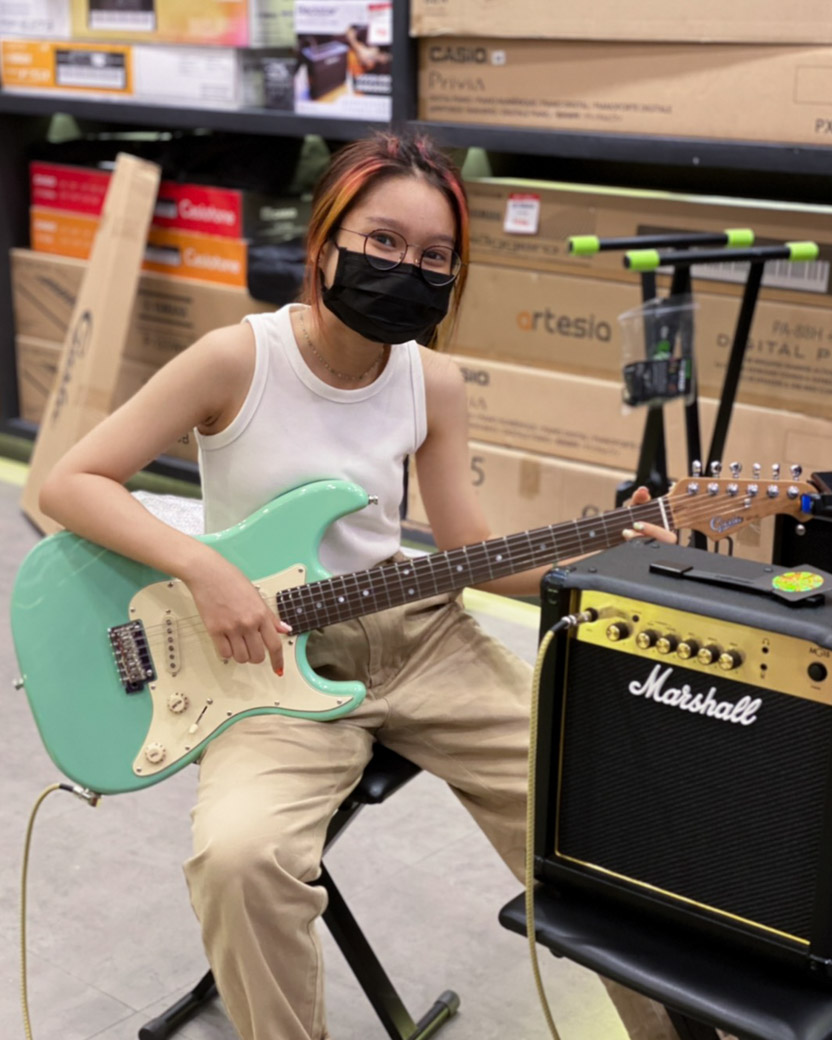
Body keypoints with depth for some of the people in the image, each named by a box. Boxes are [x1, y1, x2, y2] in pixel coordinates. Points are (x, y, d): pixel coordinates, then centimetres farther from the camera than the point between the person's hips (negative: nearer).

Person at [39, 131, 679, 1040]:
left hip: (416, 635, 4)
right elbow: (68, 484, -11)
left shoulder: (434, 384, 0)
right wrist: (203, 570, -23)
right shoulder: (237, 359, -13)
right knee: (239, 855, -33)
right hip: (277, 655, -4)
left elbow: (466, 551, 5)